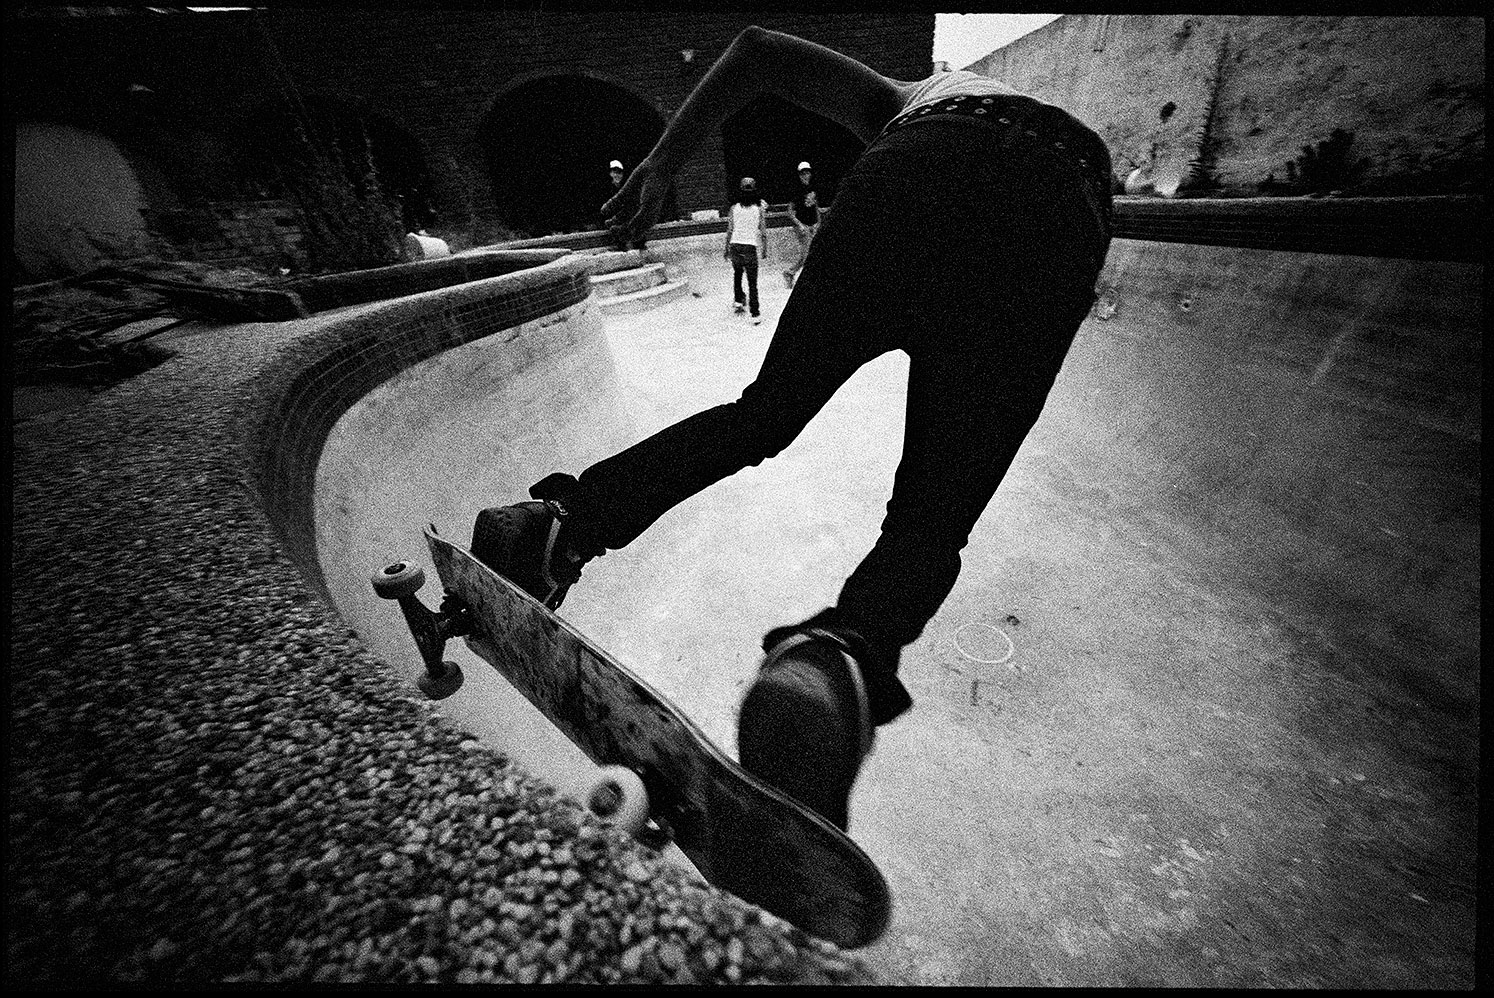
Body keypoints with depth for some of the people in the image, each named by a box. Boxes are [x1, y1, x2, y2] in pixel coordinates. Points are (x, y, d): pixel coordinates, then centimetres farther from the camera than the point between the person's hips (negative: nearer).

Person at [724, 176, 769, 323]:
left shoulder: (734, 208, 3)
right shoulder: (760, 209, 1)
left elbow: (729, 231, 4)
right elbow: (763, 233, 1)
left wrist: (726, 250, 13)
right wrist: (765, 252, 9)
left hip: (735, 246, 2)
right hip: (750, 248, -2)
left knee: (737, 273, 28)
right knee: (752, 282, 2)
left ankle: (738, 301, 26)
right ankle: (755, 314, -2)